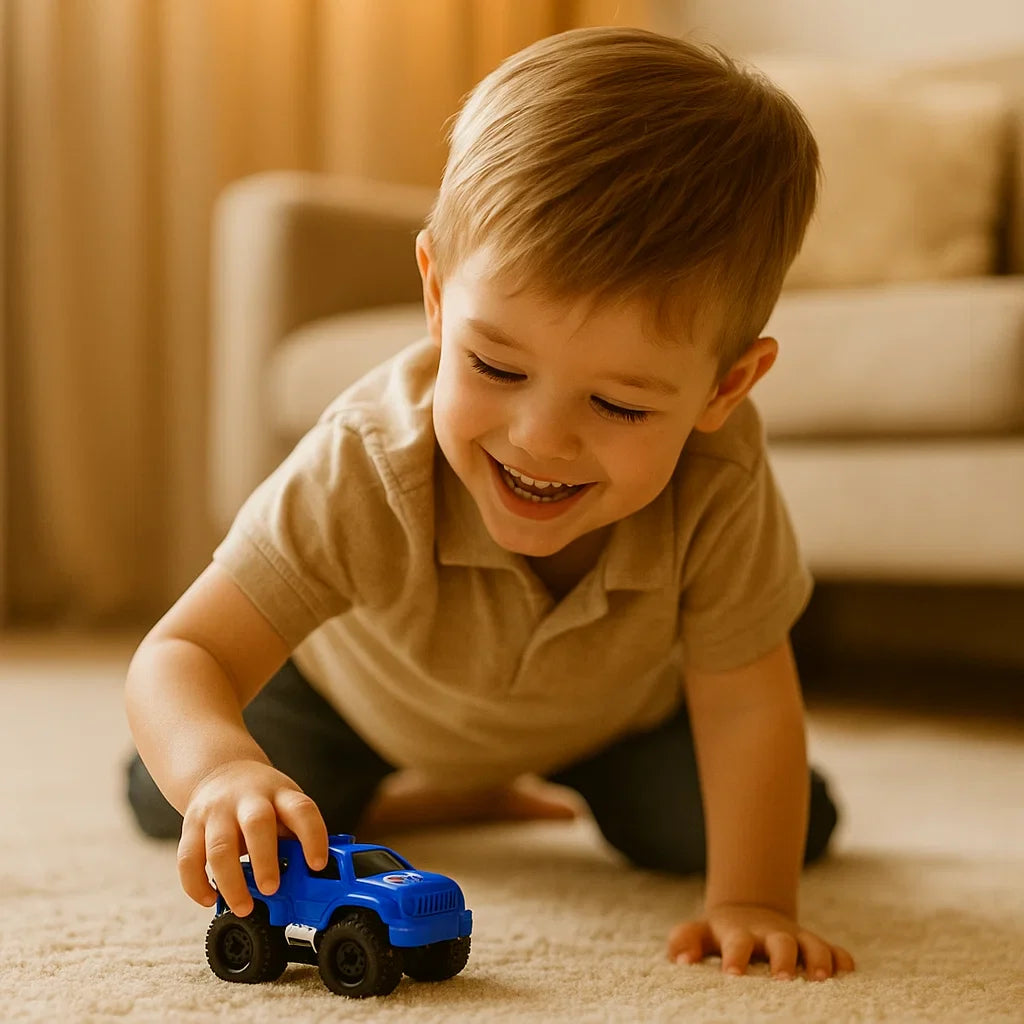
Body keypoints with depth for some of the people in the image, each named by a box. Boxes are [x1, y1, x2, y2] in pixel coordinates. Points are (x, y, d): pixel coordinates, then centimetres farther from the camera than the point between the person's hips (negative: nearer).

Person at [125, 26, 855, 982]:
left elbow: (743, 706, -29)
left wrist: (751, 901, -35)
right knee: (164, 806, -4)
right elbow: (182, 656, -43)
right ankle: (453, 794, 21)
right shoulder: (365, 471, -44)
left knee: (750, 824, -7)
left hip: (610, 708, 1)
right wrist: (223, 769, -65)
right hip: (357, 689, 0)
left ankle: (582, 786, 28)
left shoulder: (719, 490, -41)